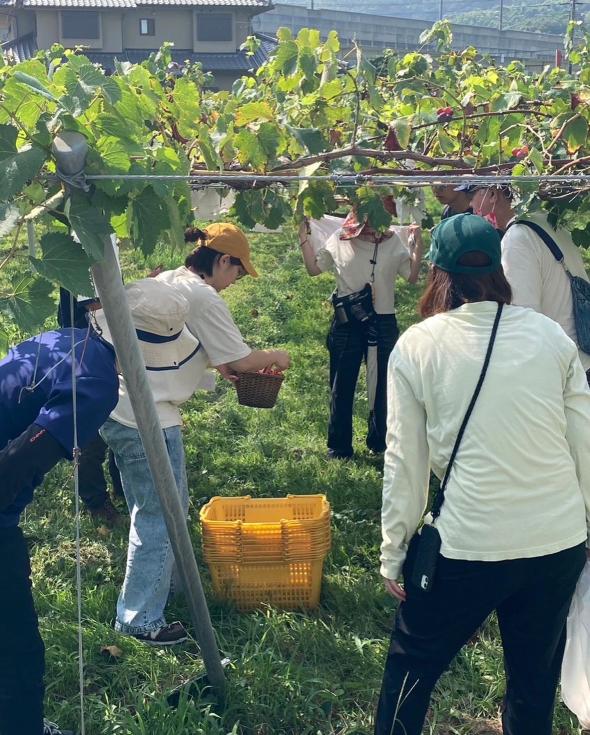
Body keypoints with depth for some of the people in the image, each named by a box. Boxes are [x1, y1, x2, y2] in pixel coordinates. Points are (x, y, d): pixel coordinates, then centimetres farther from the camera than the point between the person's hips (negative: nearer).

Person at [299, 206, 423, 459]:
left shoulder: (393, 242, -1)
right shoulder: (339, 240, 1)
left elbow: (412, 276, -1)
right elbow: (313, 268, 10)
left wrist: (417, 244, -10)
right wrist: (304, 237, 3)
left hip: (382, 324, 0)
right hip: (346, 324, 1)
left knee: (381, 386, 10)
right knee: (341, 386, 8)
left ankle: (380, 443, 28)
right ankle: (339, 447, 22)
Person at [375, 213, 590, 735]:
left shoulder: (417, 346, -5)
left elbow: (405, 461, -4)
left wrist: (394, 553, 5)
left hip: (468, 547, -3)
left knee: (412, 666, 19)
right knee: (536, 680, 21)